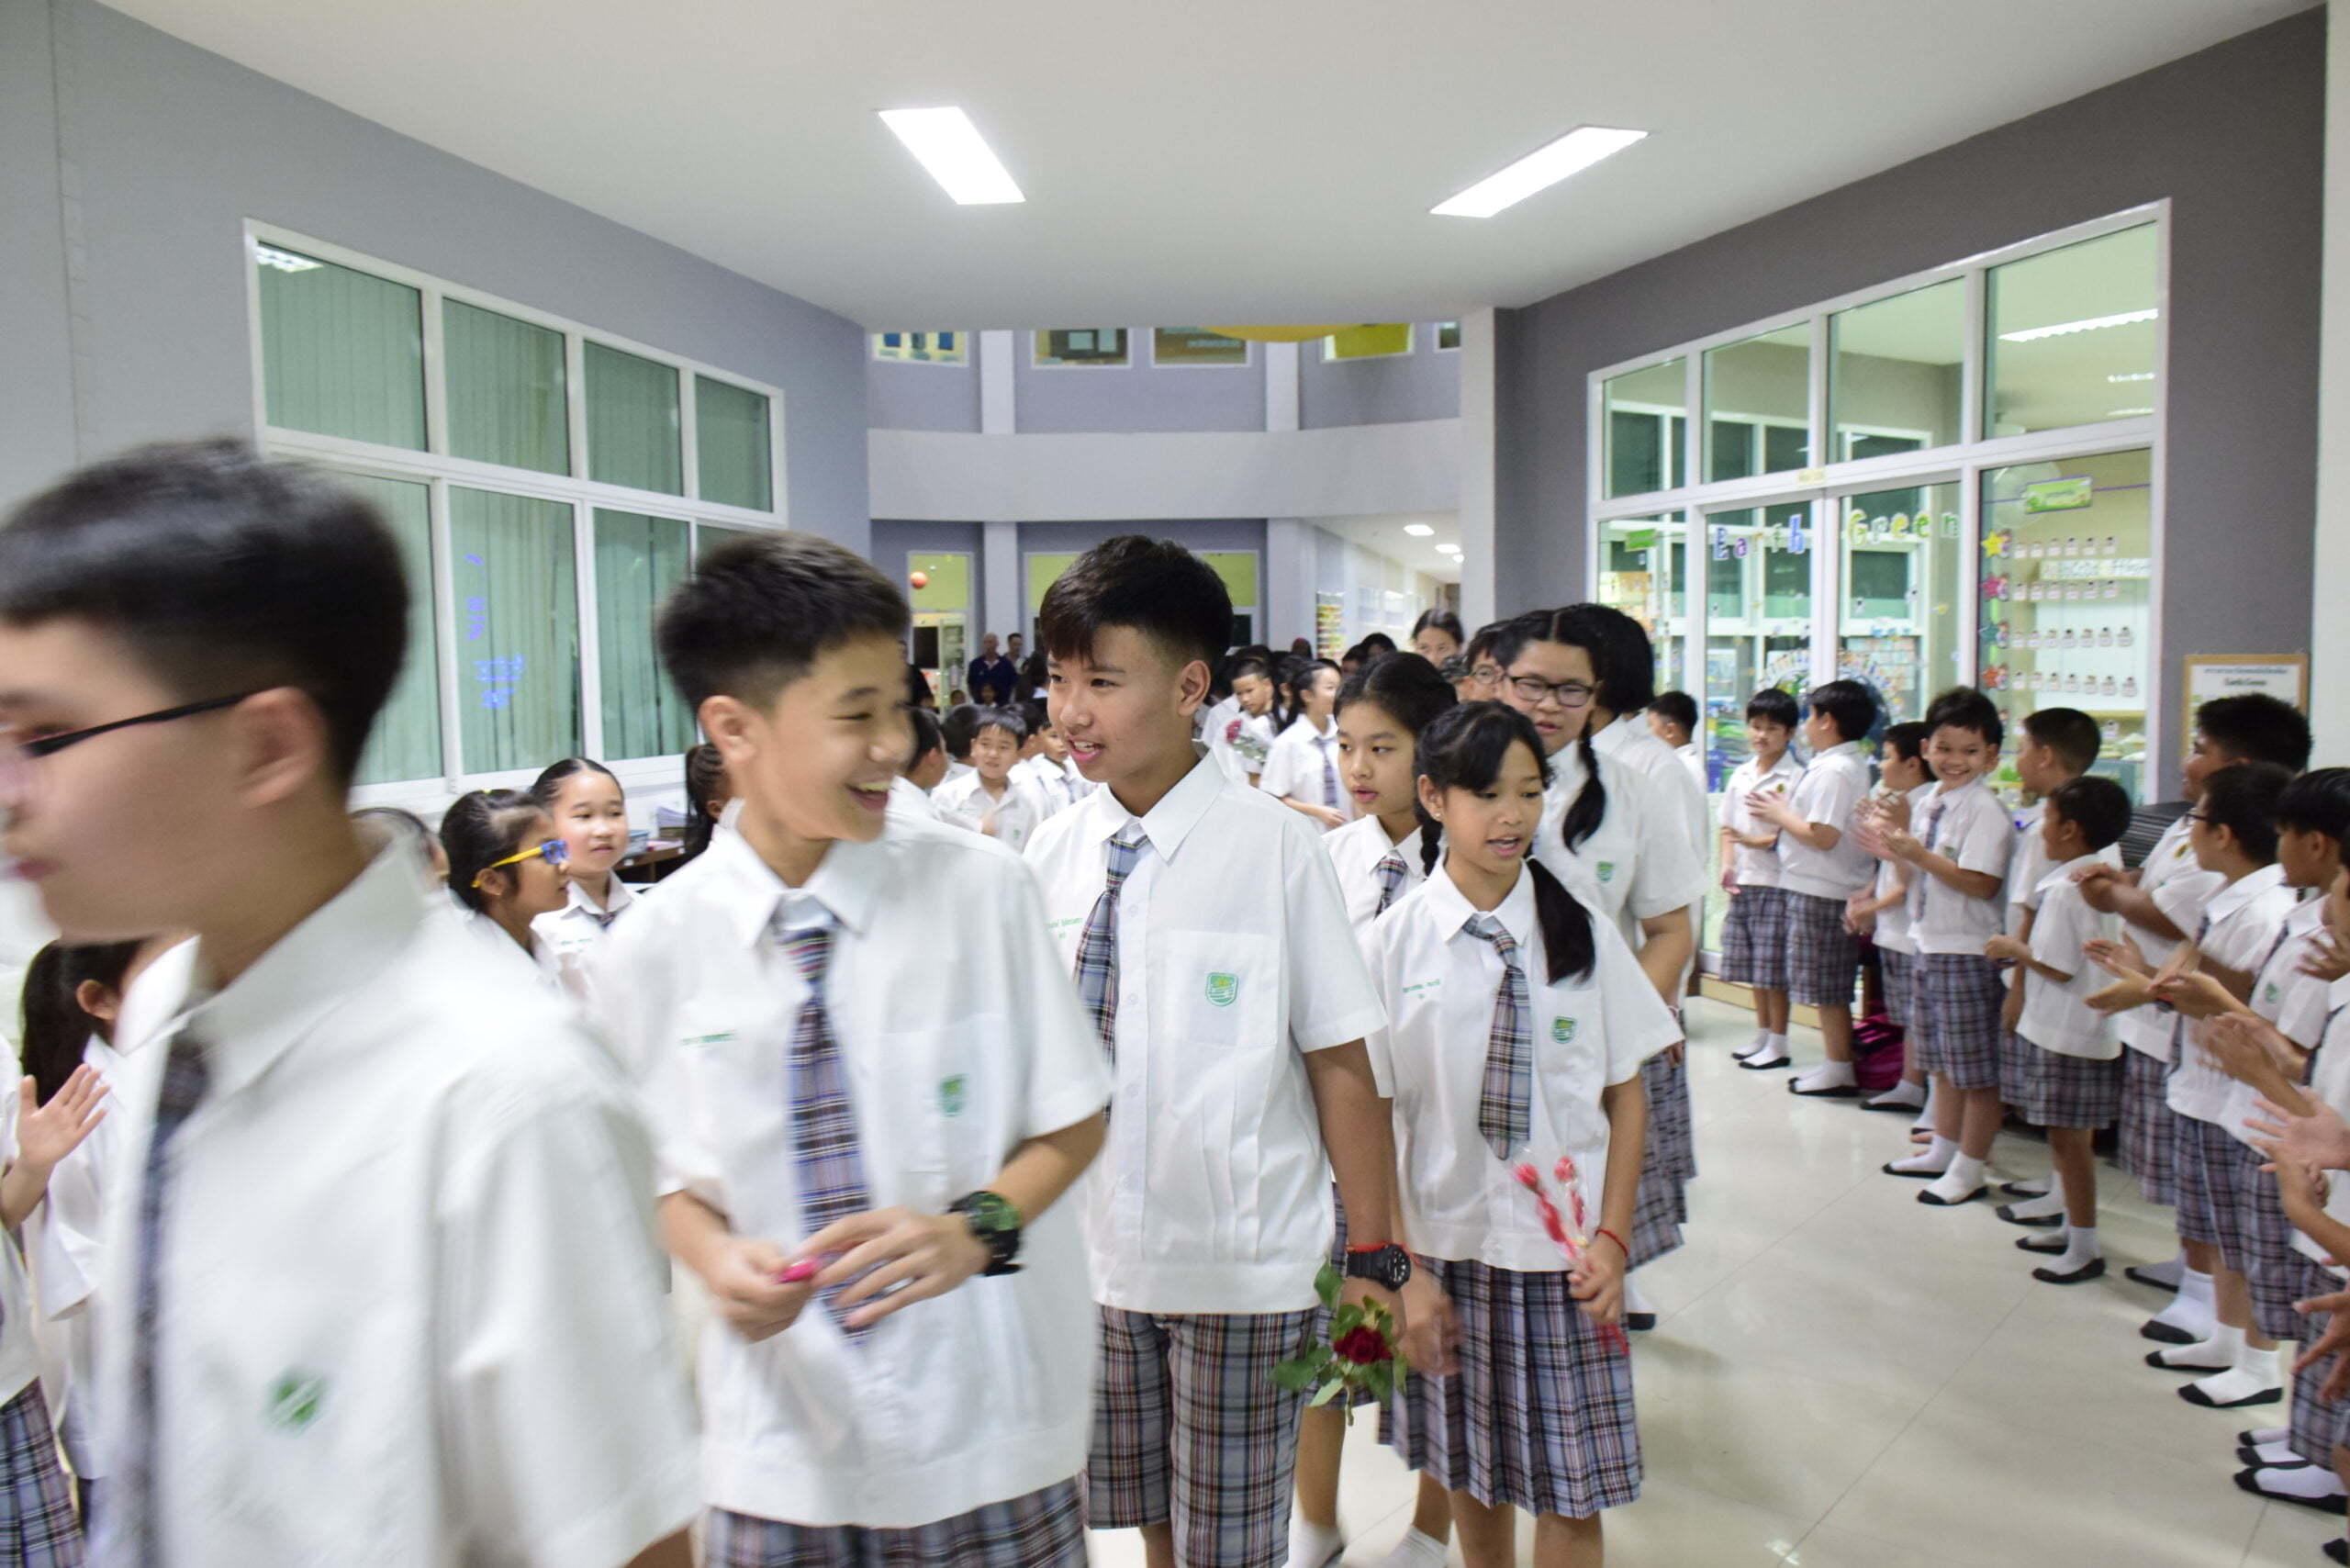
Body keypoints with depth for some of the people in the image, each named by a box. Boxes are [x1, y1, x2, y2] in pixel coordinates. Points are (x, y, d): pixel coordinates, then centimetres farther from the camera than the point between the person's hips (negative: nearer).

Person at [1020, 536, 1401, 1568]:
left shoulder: (1272, 846, -16)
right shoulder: (1052, 852, -3)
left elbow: (1340, 1062, -12)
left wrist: (1373, 1255, -8)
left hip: (1244, 1264, -4)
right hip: (1096, 1251, 4)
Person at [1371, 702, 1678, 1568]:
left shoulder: (1582, 933, -4)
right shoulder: (1394, 940, -8)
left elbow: (1627, 1093, 1)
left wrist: (1612, 1238, -6)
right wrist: (1402, 1269, -7)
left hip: (1567, 1254, 0)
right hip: (1447, 1244, 0)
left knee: (1572, 1492, 6)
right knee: (1469, 1474, 17)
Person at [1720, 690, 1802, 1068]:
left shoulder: (1795, 777, -9)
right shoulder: (1741, 774, 11)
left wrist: (1758, 841, -24)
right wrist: (1727, 865, 1)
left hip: (1775, 882, -7)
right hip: (1742, 882, 7)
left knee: (1773, 967, -1)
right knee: (1754, 967, 14)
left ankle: (1778, 1044, 9)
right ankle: (1762, 1036, 26)